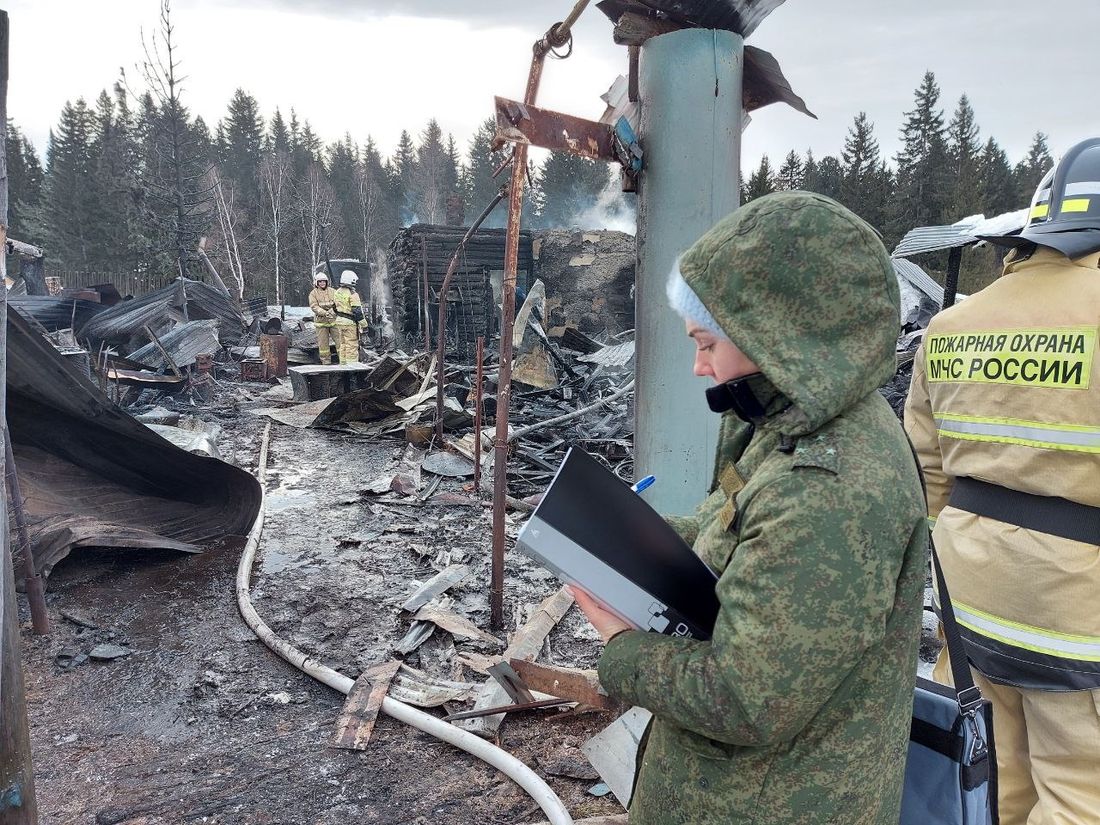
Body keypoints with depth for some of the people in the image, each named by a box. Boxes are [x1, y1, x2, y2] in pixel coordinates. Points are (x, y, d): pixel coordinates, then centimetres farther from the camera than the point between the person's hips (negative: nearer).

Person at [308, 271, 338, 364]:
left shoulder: (332, 291, 8)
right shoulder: (313, 294, 2)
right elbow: (314, 307, -9)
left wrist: (332, 310, -22)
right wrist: (325, 313, -24)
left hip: (334, 320, 1)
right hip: (321, 322, -1)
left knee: (339, 340, -3)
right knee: (323, 343, 3)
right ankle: (326, 362, 12)